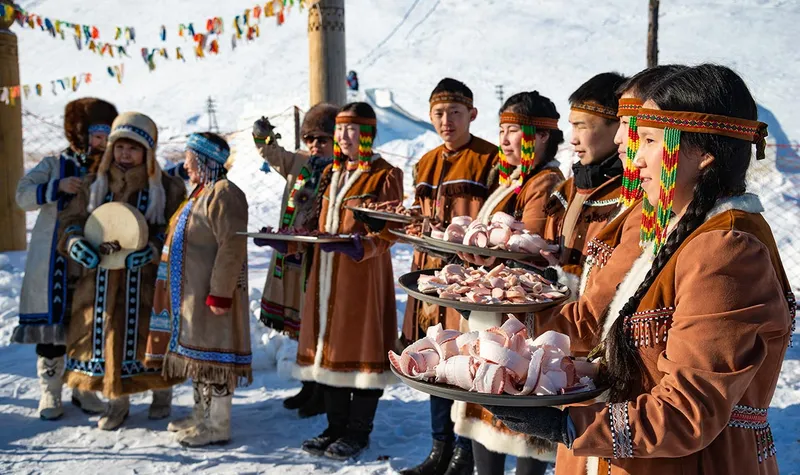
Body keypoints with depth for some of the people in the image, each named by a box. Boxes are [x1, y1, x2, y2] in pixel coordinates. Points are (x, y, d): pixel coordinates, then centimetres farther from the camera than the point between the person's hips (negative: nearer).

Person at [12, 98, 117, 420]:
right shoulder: (55, 165, 3)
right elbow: (23, 195, -7)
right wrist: (57, 187, -22)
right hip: (54, 263, -2)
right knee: (52, 322, 2)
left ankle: (84, 389, 21)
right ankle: (50, 392, 14)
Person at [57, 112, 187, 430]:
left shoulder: (166, 187, -3)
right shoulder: (94, 185, 9)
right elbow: (70, 221, 10)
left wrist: (152, 249, -23)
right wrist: (75, 242, -12)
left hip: (147, 281, -3)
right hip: (101, 279, 3)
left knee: (146, 332, 2)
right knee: (105, 332, 5)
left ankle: (162, 392, 26)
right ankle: (117, 400, 23)